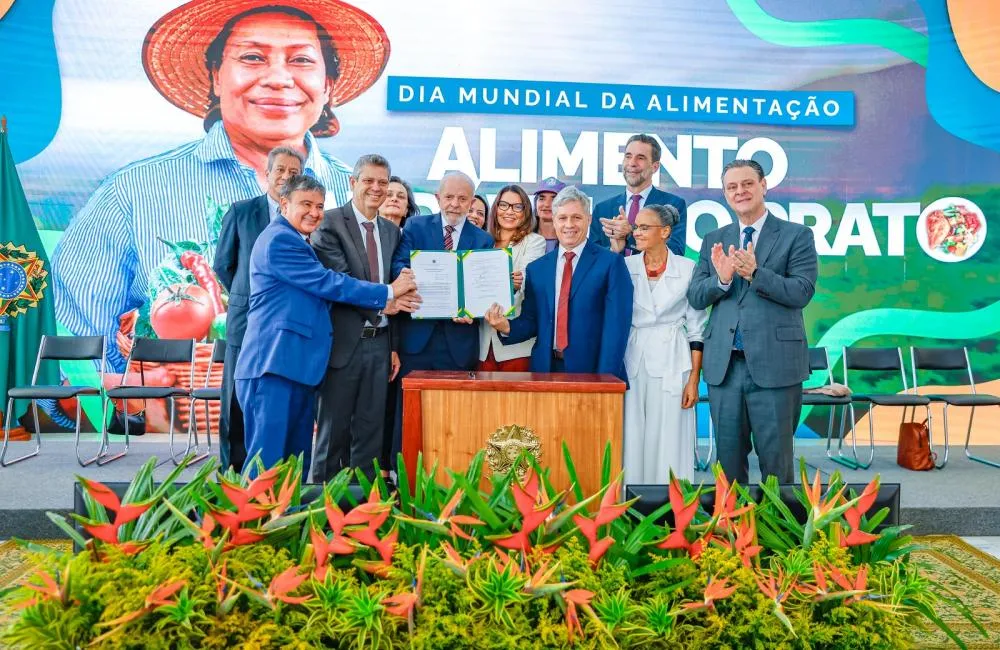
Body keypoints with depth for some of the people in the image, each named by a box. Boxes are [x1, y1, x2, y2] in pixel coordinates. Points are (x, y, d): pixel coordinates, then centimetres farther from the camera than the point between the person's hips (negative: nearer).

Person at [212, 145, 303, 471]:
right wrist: (247, 297, 6)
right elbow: (222, 265, 9)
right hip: (246, 320, 0)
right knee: (238, 403, 7)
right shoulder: (241, 211, 4)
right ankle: (233, 472, 18)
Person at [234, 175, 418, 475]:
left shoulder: (301, 244, 22)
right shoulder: (279, 239, -10)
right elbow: (328, 284, -14)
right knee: (267, 462, -7)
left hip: (298, 365, 10)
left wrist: (381, 305, 7)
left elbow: (324, 292, 18)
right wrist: (387, 292, -6)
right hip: (274, 364, -10)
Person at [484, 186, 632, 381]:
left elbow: (616, 326, -9)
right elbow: (531, 321, 10)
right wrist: (506, 327, -11)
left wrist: (605, 379, -16)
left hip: (591, 370, -3)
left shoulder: (611, 263, -4)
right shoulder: (536, 269, 9)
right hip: (546, 368, 3)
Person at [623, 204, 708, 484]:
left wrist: (694, 379, -2)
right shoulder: (625, 267, 5)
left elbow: (697, 329, 1)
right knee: (632, 439, 5)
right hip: (631, 363, 2)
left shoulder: (688, 269, 0)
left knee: (669, 442, 2)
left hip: (671, 363, -2)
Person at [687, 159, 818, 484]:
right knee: (728, 457, 12)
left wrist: (755, 273, -22)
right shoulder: (714, 241, 12)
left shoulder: (797, 235, 2)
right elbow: (695, 298, 6)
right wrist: (722, 278, -14)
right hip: (724, 365, 4)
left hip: (774, 363, -3)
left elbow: (802, 292, -9)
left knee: (776, 457, 4)